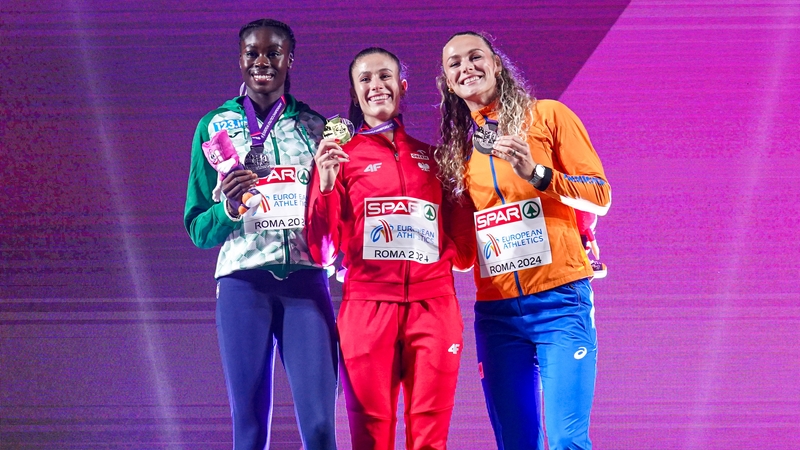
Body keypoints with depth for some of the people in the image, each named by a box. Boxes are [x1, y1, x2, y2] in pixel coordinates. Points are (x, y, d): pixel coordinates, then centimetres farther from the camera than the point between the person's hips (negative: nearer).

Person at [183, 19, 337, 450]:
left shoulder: (316, 126, 12)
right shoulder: (215, 126, 9)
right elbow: (197, 228, 8)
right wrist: (228, 208, -12)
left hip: (306, 280, 1)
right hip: (244, 282, 0)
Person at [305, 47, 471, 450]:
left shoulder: (429, 157, 17)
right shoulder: (341, 156, 9)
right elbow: (323, 247, 2)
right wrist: (326, 186, -11)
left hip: (433, 305, 2)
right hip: (367, 306, -2)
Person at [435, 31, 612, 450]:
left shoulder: (547, 115, 4)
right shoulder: (457, 145, 16)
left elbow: (601, 196, -2)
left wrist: (537, 173, -14)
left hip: (559, 300, -4)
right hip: (495, 309, 4)